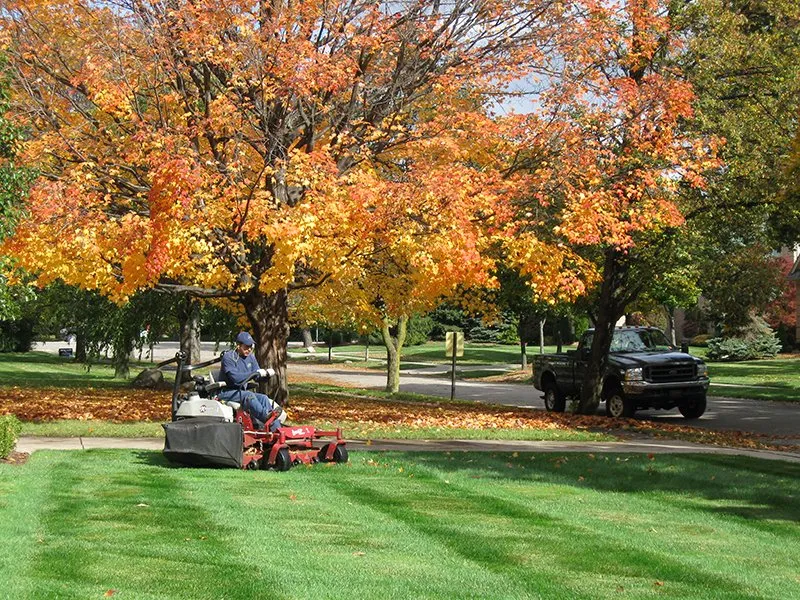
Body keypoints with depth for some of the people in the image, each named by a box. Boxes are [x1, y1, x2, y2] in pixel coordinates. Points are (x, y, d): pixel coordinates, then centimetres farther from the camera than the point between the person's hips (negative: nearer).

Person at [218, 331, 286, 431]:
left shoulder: (250, 357, 12)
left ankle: (276, 428, -32)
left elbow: (257, 376, 11)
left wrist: (266, 373, -12)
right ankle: (267, 417, -54)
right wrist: (257, 373, -27)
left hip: (241, 391, 7)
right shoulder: (229, 357, -13)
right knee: (249, 396, -34)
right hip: (227, 392, -7)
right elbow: (236, 378, -25)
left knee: (263, 398, -17)